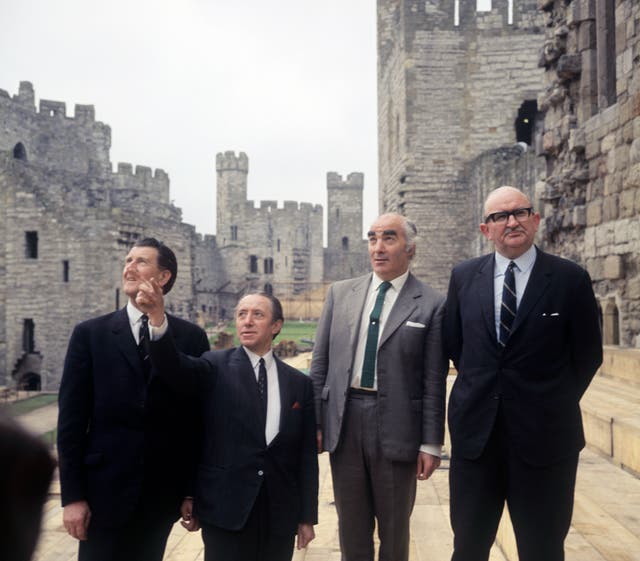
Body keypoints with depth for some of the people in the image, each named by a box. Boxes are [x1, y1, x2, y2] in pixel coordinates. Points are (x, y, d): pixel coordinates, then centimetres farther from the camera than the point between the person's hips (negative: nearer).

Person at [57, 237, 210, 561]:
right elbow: (72, 419, -2)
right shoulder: (89, 334, 0)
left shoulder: (192, 338, 0)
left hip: (163, 494, 1)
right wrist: (72, 495, -5)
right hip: (105, 490, -1)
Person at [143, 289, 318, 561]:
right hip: (225, 507, -2)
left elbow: (307, 455, 7)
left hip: (280, 513, 3)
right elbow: (175, 368, -22)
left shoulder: (299, 383, 6)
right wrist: (158, 319, -40)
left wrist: (307, 516, 6)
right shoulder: (215, 368, -1)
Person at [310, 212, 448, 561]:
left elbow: (434, 383, -5)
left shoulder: (431, 305, -5)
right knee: (351, 528, 16)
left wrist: (431, 444, -6)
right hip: (343, 422, 3)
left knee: (394, 531, 14)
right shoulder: (340, 293, 6)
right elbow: (320, 363, 7)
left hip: (396, 426, -3)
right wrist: (314, 423, 3)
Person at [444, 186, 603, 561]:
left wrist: (555, 406, 5)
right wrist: (482, 391, 10)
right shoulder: (464, 277, 4)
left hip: (544, 435, -2)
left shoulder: (571, 279, -5)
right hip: (475, 432, 2)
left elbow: (588, 354, 2)